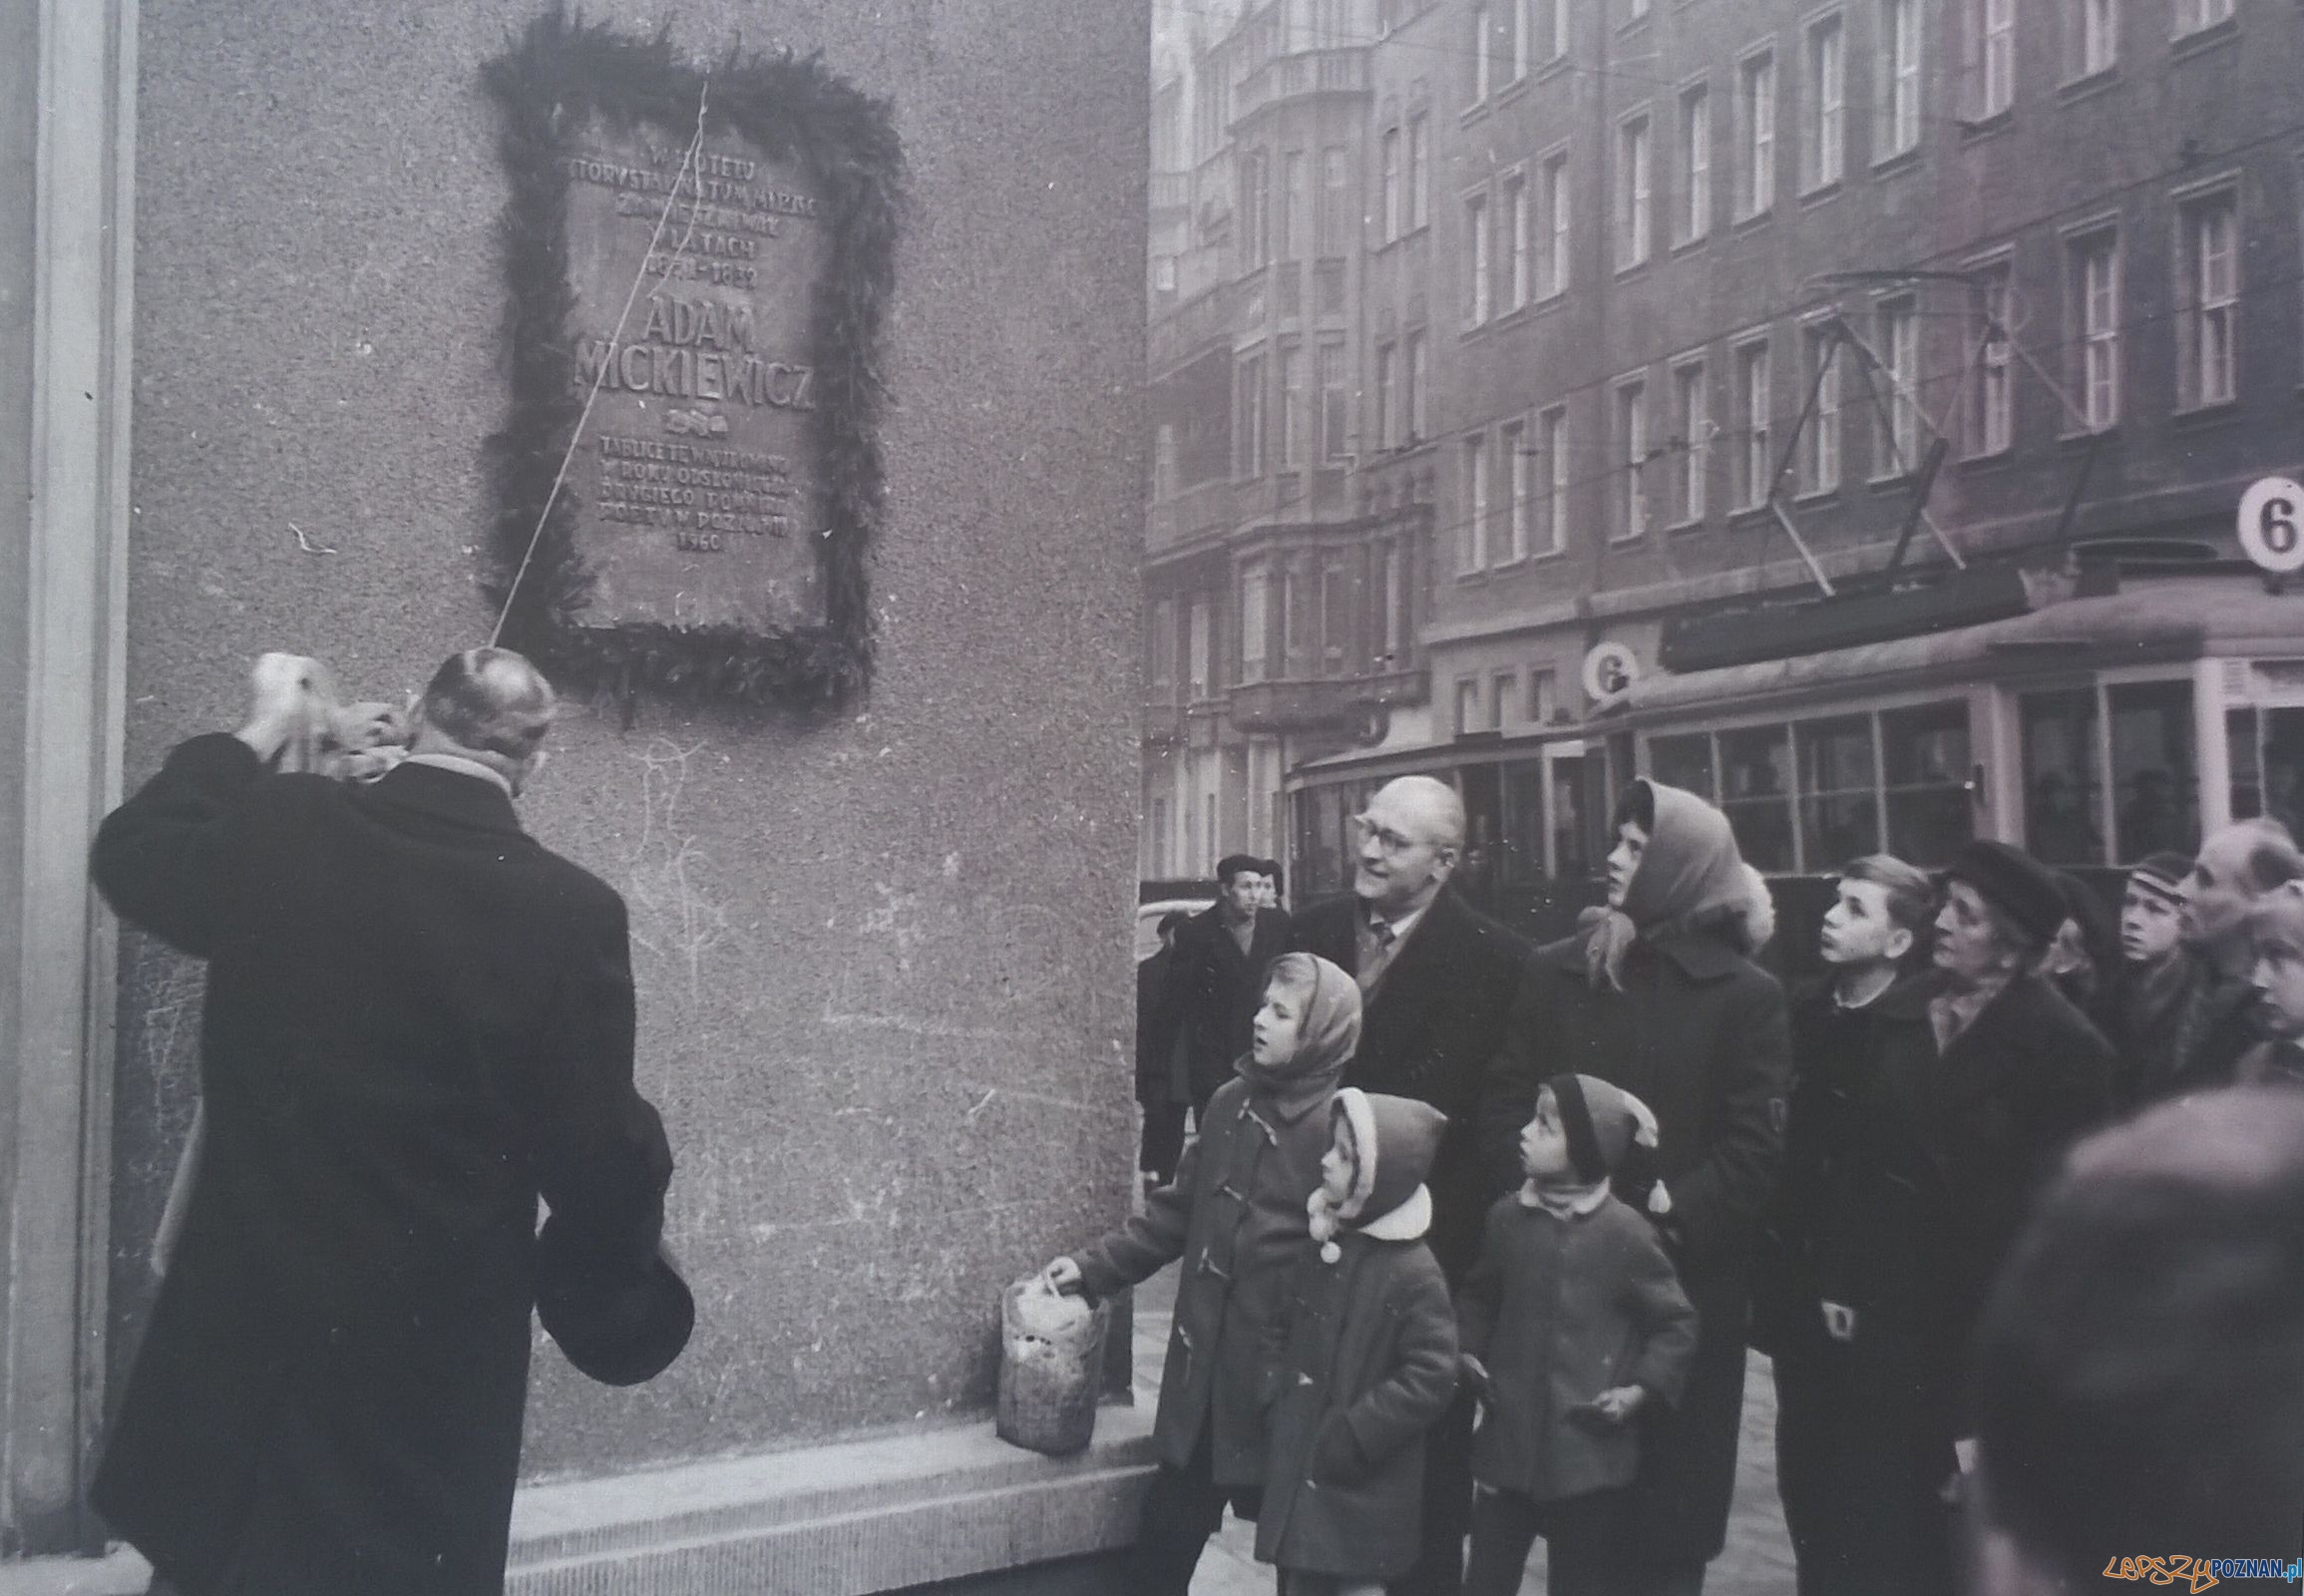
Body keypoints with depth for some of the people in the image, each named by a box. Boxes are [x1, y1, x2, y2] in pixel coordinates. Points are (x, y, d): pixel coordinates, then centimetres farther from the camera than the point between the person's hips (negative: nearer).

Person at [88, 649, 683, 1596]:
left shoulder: (277, 833, -9)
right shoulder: (568, 913, -20)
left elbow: (133, 854, 14)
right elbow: (598, 1154, -13)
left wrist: (261, 731, 23)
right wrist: (618, 1285, 7)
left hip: (243, 1329, 4)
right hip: (431, 1357, -3)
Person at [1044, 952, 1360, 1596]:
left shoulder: (1337, 1129, -16)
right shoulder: (1232, 1101, 4)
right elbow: (1179, 1209, 12)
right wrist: (1097, 1265, 5)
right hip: (1205, 1363, 6)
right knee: (1166, 1529, 14)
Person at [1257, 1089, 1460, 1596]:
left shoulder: (1413, 1273, -18)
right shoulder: (1323, 1246, 5)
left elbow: (1430, 1377, -20)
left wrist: (1352, 1437, -20)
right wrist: (1281, 1413, 10)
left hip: (1362, 1483, -7)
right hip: (1299, 1466, 7)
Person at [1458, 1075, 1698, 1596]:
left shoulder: (1624, 1232, -11)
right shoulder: (1508, 1216, 1)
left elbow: (1676, 1324, -2)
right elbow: (1480, 1294, 19)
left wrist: (1641, 1390, -12)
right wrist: (1471, 1351, 5)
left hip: (1591, 1453, -3)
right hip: (1509, 1441, 4)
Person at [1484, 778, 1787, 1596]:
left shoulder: (1745, 992, -3)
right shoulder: (1554, 970, 6)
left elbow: (1754, 1146, -7)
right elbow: (1505, 1103, 4)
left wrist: (1669, 1211, -17)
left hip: (1683, 1277, -2)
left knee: (1667, 1483, 8)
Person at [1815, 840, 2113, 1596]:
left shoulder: (2062, 1043, -9)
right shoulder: (1897, 1016, 5)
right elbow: (1859, 1156, 7)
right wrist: (1839, 1276, 2)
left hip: (1993, 1330, -4)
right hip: (1890, 1315, 4)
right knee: (1879, 1515, 8)